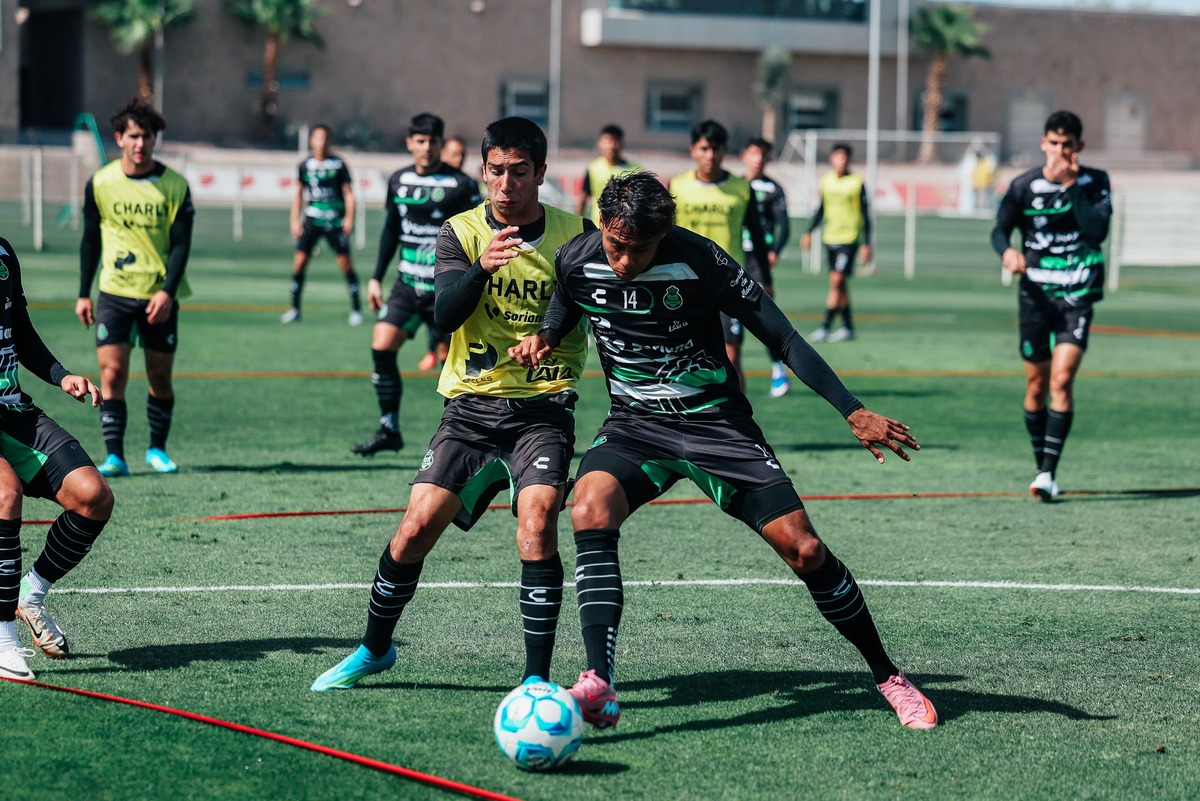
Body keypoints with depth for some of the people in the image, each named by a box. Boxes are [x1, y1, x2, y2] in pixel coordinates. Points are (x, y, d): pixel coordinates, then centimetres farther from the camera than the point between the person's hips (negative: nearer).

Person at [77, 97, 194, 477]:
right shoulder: (100, 183, 0)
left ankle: (157, 449, 24)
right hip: (114, 292, 0)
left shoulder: (175, 186, -4)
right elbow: (90, 240, 9)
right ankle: (114, 456, -9)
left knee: (160, 378, 6)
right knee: (112, 374, -10)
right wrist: (83, 294, 6)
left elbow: (181, 243, -4)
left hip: (160, 296, 0)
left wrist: (167, 292, -16)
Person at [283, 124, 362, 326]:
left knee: (345, 263, -4)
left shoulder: (338, 164, -1)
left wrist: (349, 218, -9)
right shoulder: (305, 165, 6)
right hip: (311, 218, 2)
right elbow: (299, 193, 14)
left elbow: (348, 192, 1)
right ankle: (295, 308, 5)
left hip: (335, 220, -2)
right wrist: (295, 220, 8)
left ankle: (356, 309, 6)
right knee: (299, 261, -6)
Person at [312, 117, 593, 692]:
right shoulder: (461, 232, 0)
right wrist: (481, 266, -34)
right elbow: (444, 314, -16)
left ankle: (537, 677, -16)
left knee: (537, 520, -23)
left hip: (543, 408, -1)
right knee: (417, 526, -6)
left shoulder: (575, 234, 0)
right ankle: (374, 649, 19)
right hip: (471, 407, 1)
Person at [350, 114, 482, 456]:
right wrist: (377, 277, 18)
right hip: (408, 284, 5)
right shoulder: (399, 181, 7)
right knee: (382, 346, -8)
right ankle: (389, 430, 1)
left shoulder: (460, 185, -8)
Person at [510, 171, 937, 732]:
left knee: (804, 549, -9)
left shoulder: (700, 261, -20)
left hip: (716, 425, -2)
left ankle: (888, 677, 14)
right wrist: (542, 340, -10)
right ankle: (598, 687, -36)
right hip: (635, 426, 2)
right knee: (591, 506, -30)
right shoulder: (577, 260, -10)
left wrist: (854, 412, -20)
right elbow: (564, 312, 14)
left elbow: (783, 338, -15)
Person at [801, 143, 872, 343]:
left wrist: (866, 244, -6)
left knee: (837, 280, -13)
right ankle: (847, 326, 19)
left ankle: (825, 326, -13)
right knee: (839, 284, 10)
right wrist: (809, 232, 13)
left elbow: (865, 216, -3)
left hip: (849, 239, -5)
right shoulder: (826, 180, 8)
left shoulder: (858, 183, -6)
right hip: (830, 238, 5)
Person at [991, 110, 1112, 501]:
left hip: (1078, 295, -2)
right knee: (1036, 387, 6)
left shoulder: (1095, 182, -2)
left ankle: (1049, 472, -16)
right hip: (1035, 292, 2)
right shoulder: (1024, 185, -2)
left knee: (1061, 381, -16)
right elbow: (1000, 229, 6)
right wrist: (1007, 251, -16)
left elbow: (1097, 230, -15)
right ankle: (1042, 466, 22)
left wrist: (1072, 186, -20)